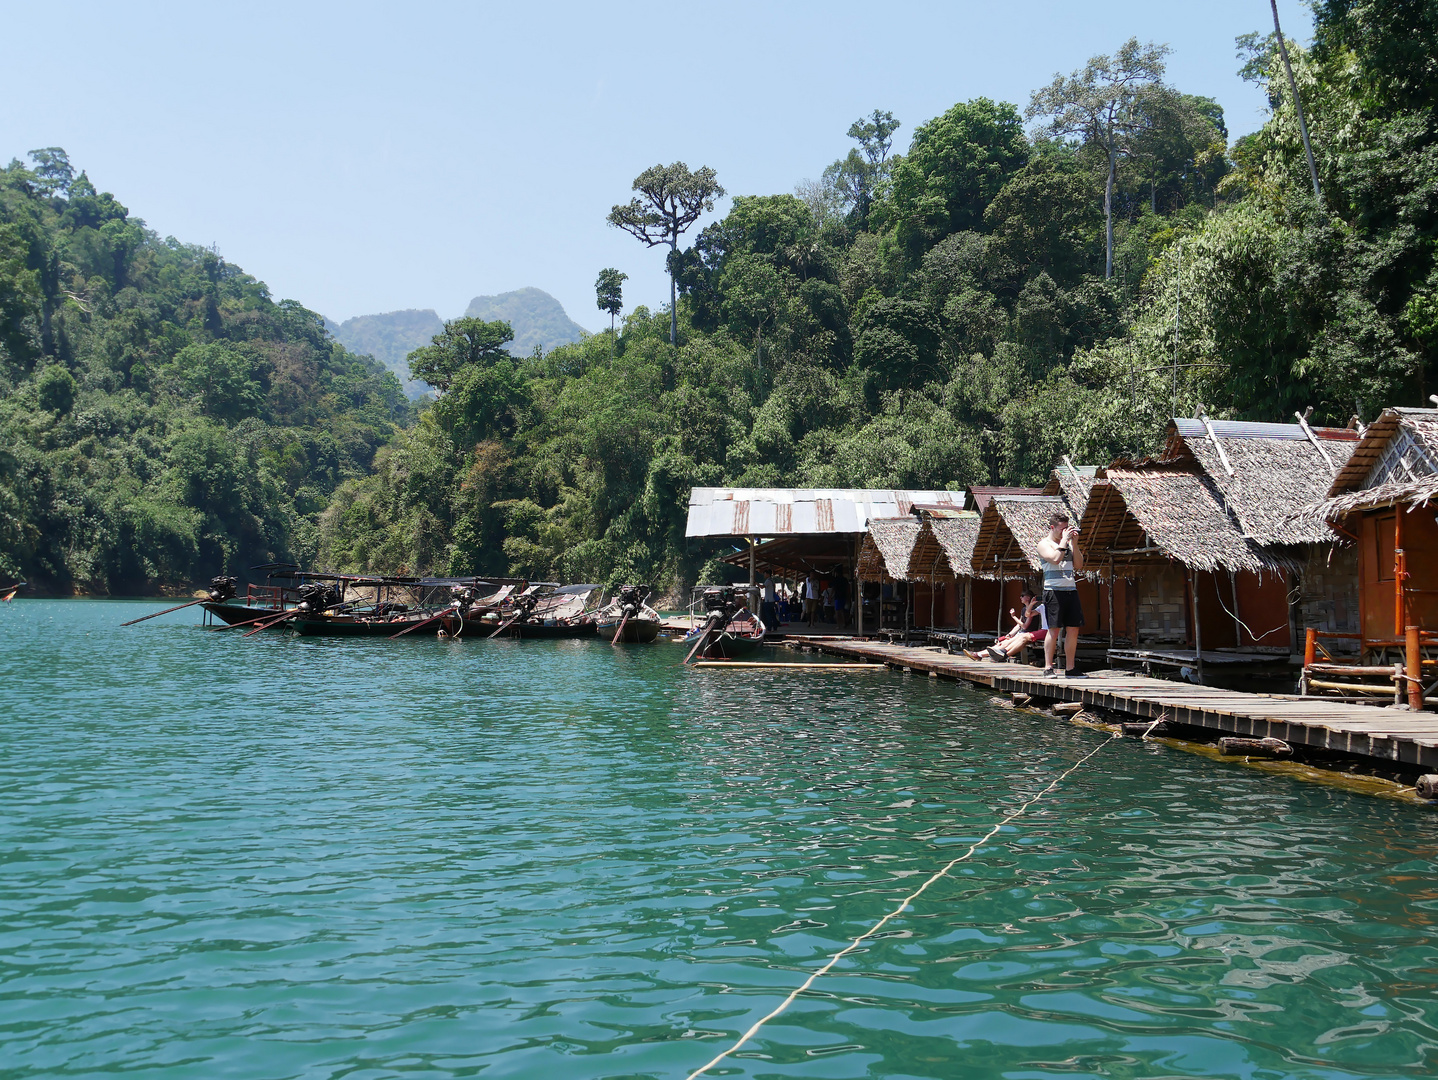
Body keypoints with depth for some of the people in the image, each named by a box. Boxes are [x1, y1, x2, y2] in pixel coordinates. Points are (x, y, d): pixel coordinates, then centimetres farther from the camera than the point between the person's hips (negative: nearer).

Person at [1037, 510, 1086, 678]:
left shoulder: (1068, 543, 18)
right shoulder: (1044, 544, 0)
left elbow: (1079, 565, 11)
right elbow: (1055, 558, -18)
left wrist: (1074, 543, 3)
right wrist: (1064, 539, -10)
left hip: (1071, 590, 6)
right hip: (1054, 590, -6)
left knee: (1073, 629, 3)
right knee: (1054, 629, -9)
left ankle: (1070, 668, 8)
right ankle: (1048, 668, -5)